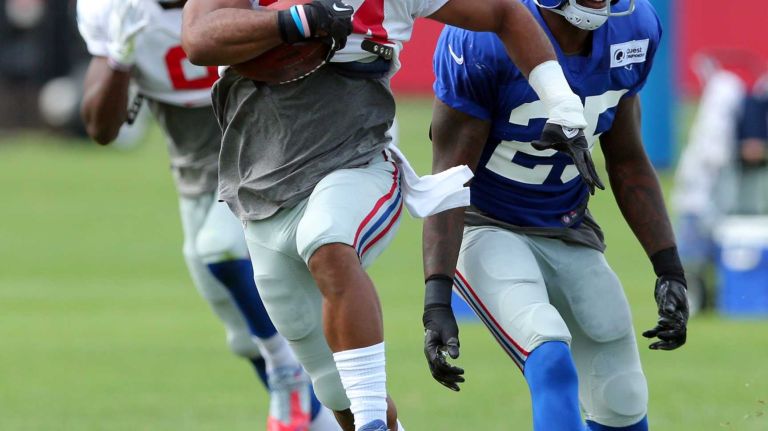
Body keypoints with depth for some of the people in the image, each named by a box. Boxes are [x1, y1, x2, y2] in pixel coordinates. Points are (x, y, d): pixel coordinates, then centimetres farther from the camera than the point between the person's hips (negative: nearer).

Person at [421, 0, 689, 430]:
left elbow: (627, 162, 7)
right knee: (551, 359, -30)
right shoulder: (485, 40, -24)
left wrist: (670, 269, 3)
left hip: (570, 234, 6)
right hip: (485, 229, -6)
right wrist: (437, 300, -27)